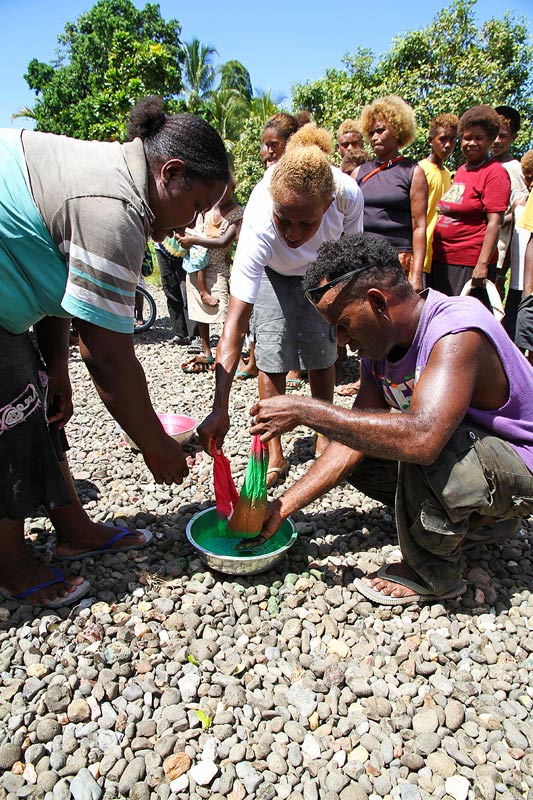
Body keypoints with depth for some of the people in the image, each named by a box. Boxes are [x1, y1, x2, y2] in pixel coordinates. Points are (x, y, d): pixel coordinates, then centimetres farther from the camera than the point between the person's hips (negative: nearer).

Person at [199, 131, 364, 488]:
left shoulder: (348, 194, -37)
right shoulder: (259, 225, -44)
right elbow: (236, 320, -46)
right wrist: (220, 409, -51)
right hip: (272, 271, -2)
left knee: (323, 354, -1)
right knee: (272, 356, -9)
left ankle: (324, 439, 19)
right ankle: (275, 454, 4)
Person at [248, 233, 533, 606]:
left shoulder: (458, 331, -30)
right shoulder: (379, 345, -4)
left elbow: (422, 437, -46)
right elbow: (353, 441, -5)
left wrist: (305, 410, -39)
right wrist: (282, 507, -10)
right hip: (466, 453, 8)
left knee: (420, 445, -36)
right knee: (360, 453, 5)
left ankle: (432, 573, -9)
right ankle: (476, 521, 10)